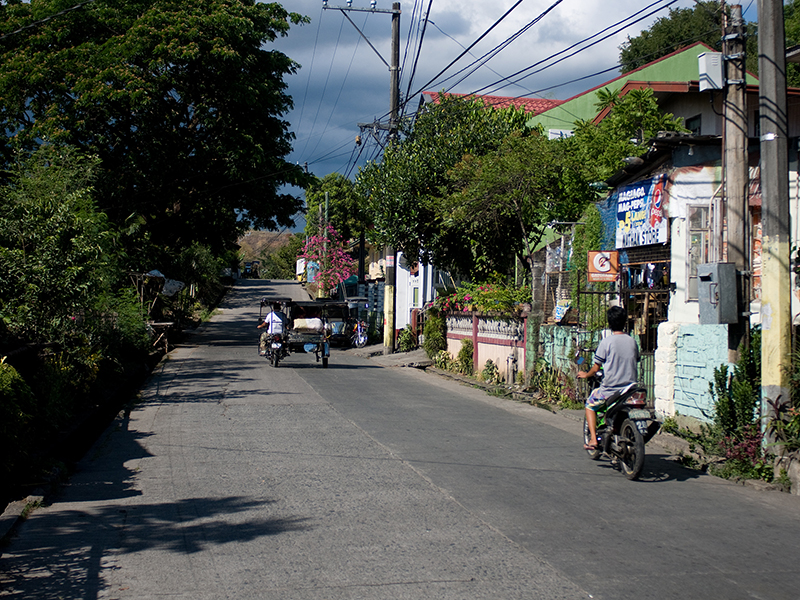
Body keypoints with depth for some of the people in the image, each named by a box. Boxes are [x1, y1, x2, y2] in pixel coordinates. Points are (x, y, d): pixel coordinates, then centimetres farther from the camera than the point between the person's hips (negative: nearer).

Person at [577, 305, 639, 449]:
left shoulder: (606, 342, -10)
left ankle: (593, 439, 7)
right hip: (630, 388, 5)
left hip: (610, 388, -4)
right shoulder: (632, 341, 3)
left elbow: (596, 368, -6)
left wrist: (585, 375, 15)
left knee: (590, 404, 19)